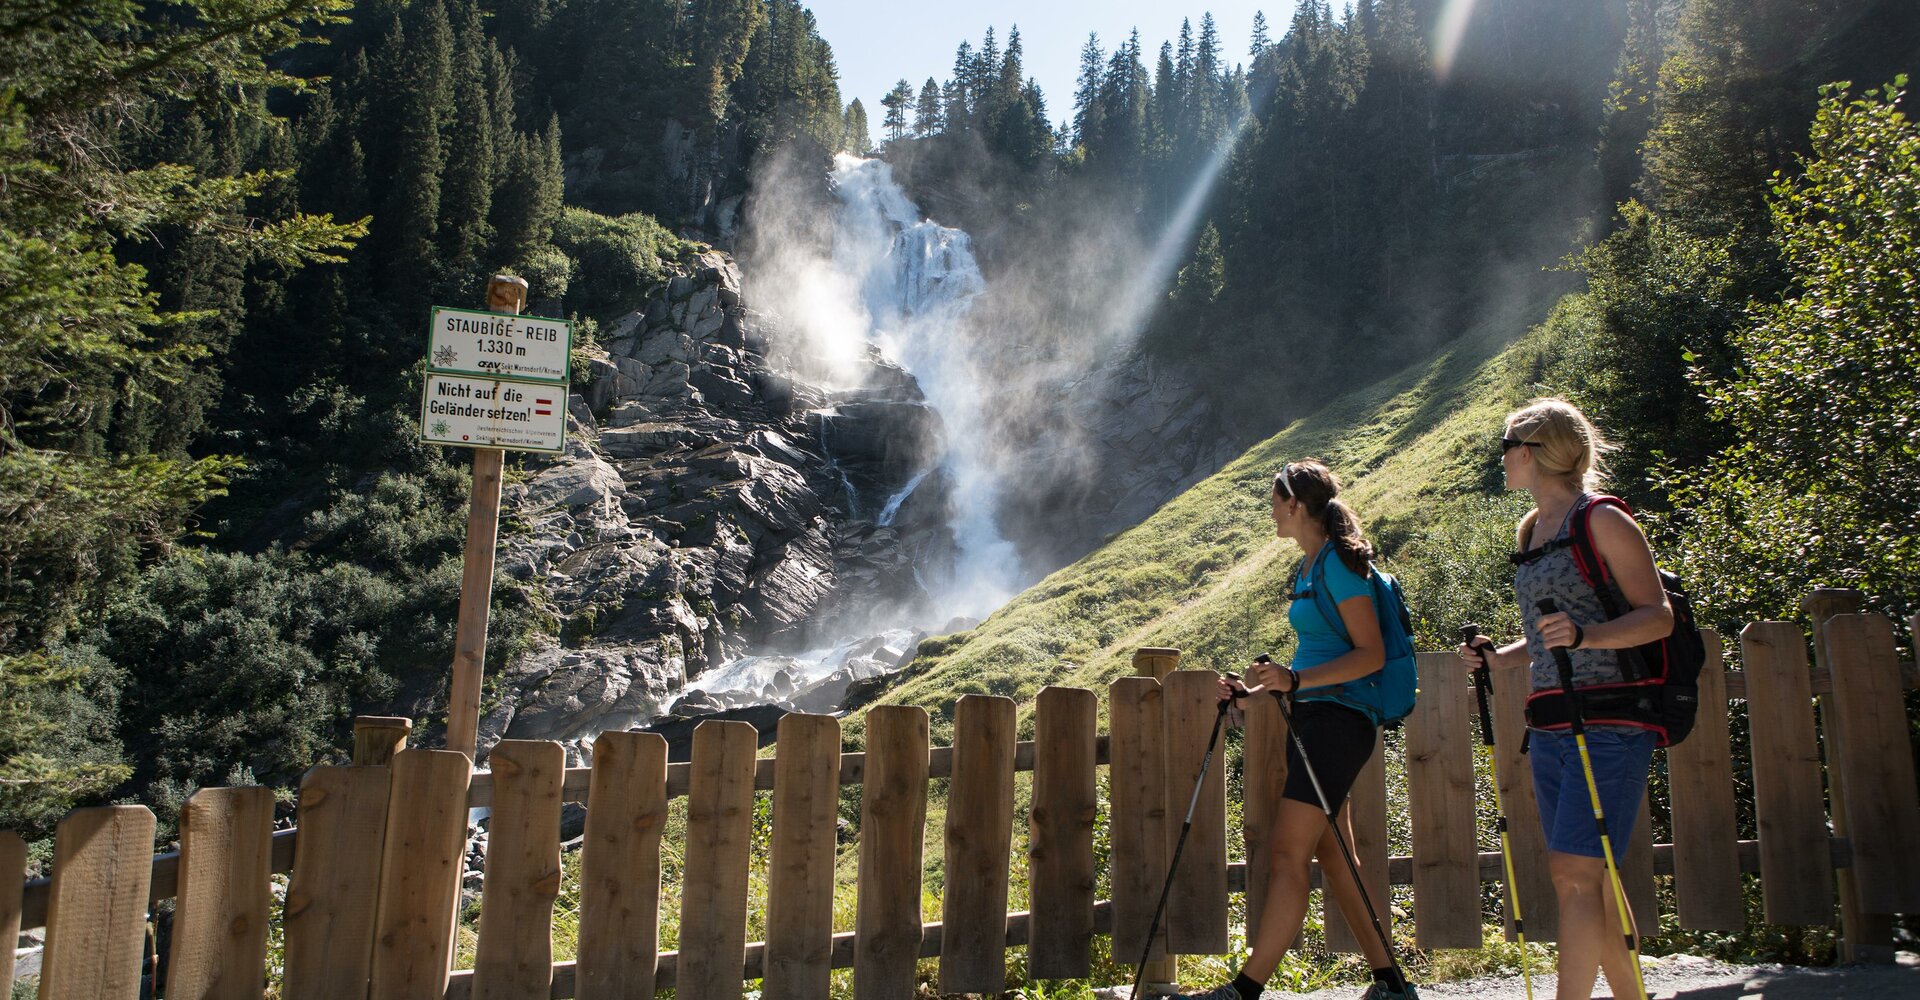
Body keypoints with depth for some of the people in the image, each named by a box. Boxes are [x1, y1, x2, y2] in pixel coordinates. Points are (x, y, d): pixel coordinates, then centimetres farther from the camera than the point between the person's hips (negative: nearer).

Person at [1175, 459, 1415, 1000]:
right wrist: (1256, 688, 13)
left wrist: (1297, 680, -26)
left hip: (1338, 719, -10)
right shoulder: (1308, 568, 17)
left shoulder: (1339, 563, -11)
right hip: (1311, 718, 10)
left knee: (1289, 852, -11)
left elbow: (1371, 653, -16)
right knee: (1332, 855, 12)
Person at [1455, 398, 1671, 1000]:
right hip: (1548, 725, 8)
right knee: (1587, 877, 10)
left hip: (1608, 723, -8)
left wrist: (1585, 636, -26)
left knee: (1574, 872, -11)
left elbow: (1658, 615, -10)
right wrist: (1498, 658, 7)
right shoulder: (1529, 531, 17)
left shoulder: (1602, 521, -7)